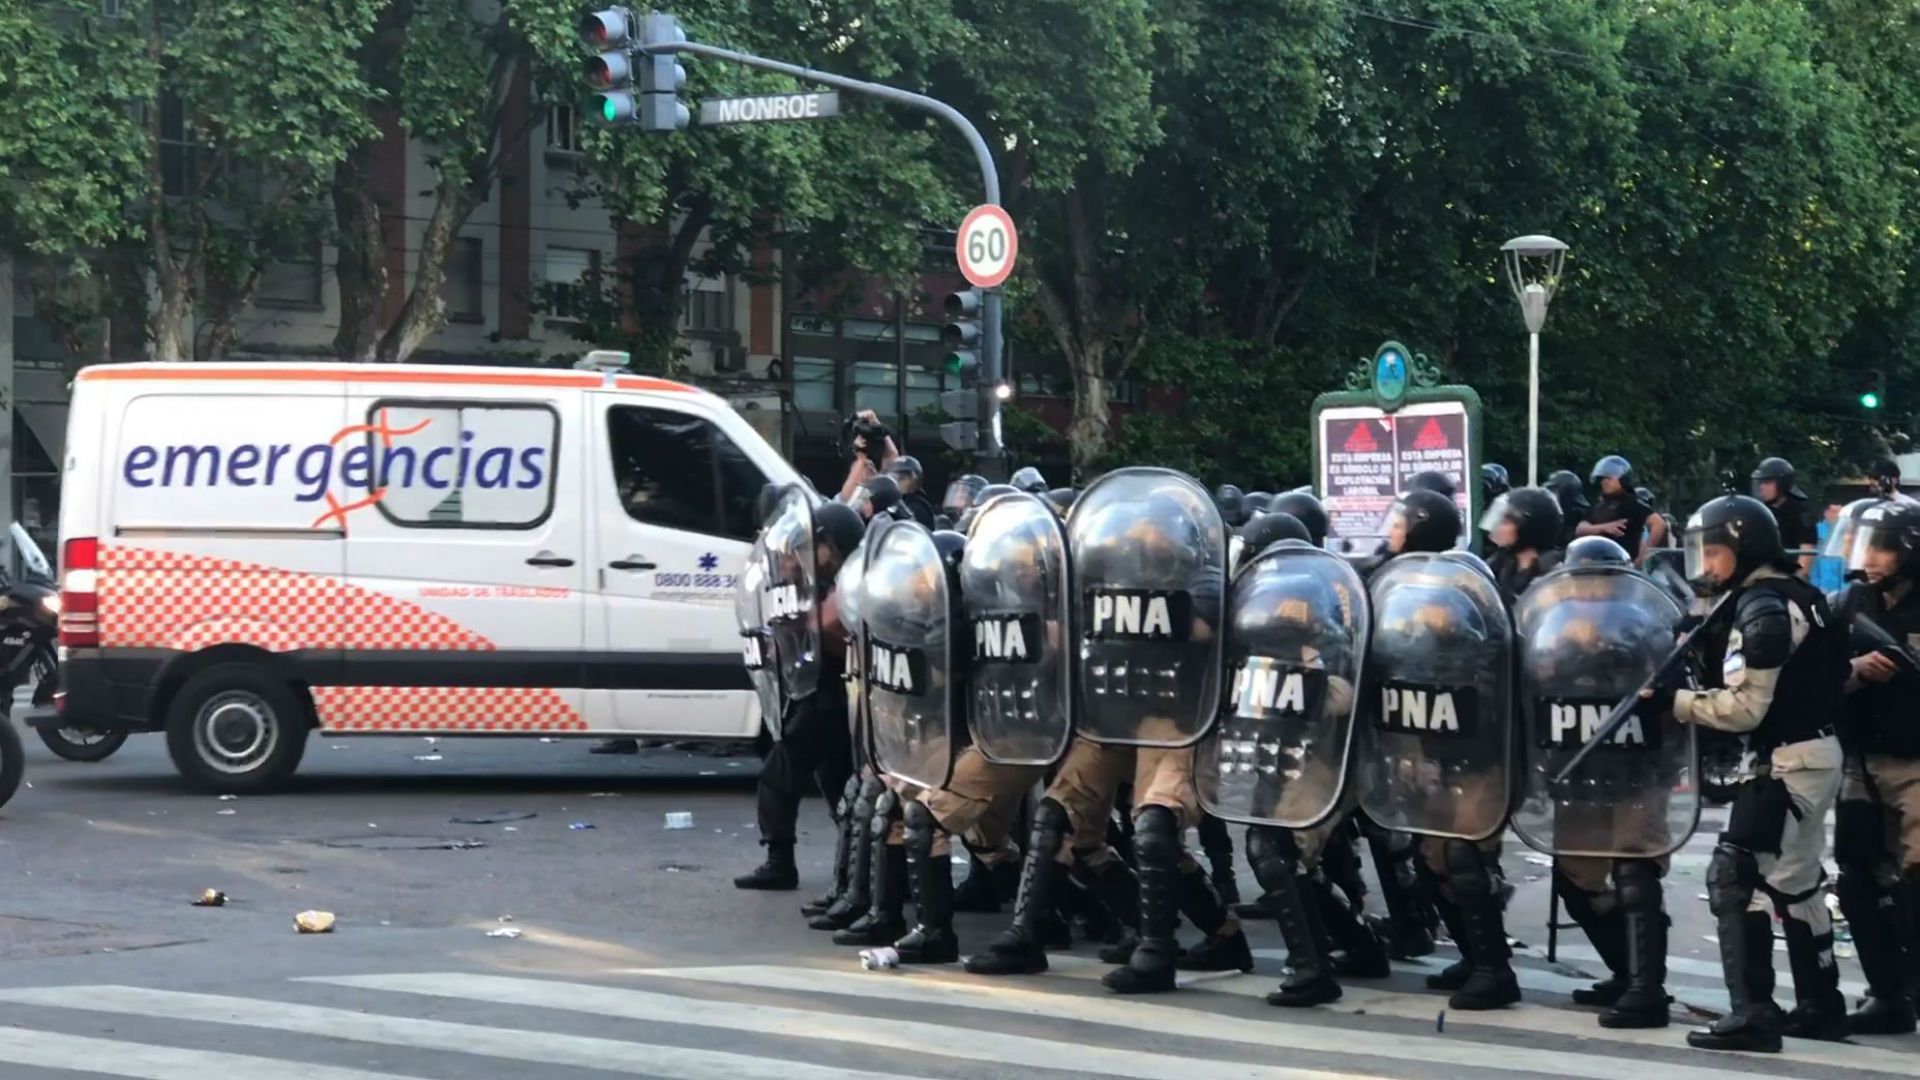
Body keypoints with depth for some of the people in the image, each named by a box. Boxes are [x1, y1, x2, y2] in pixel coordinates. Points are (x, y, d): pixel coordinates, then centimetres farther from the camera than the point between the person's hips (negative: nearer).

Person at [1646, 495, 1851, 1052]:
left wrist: (1671, 700, -18)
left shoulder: (1762, 608, -18)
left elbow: (1743, 708, -22)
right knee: (1796, 882, 19)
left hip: (1788, 759, -10)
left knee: (1736, 877, -11)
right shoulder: (1791, 594, 12)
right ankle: (1820, 1006, 28)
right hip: (1814, 750, 10)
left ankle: (1753, 1013, -13)